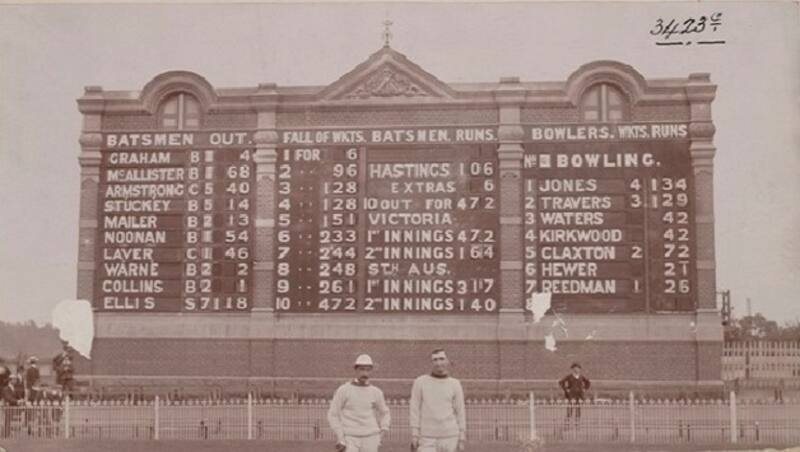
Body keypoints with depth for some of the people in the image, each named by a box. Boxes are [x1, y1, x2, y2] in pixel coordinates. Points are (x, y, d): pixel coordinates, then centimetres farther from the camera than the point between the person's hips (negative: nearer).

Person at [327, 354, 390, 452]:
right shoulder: (343, 390, -3)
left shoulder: (376, 392, 6)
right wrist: (340, 439, -9)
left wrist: (382, 432, 5)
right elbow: (333, 415, -2)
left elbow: (385, 413, 20)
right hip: (350, 438, -2)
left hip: (370, 439, 3)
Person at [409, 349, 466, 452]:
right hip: (427, 437, -1)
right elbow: (414, 409, 1)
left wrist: (462, 439, 3)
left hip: (450, 436, 1)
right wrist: (414, 434, -5)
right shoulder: (420, 382, 2)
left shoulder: (455, 384, 5)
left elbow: (460, 412, 6)